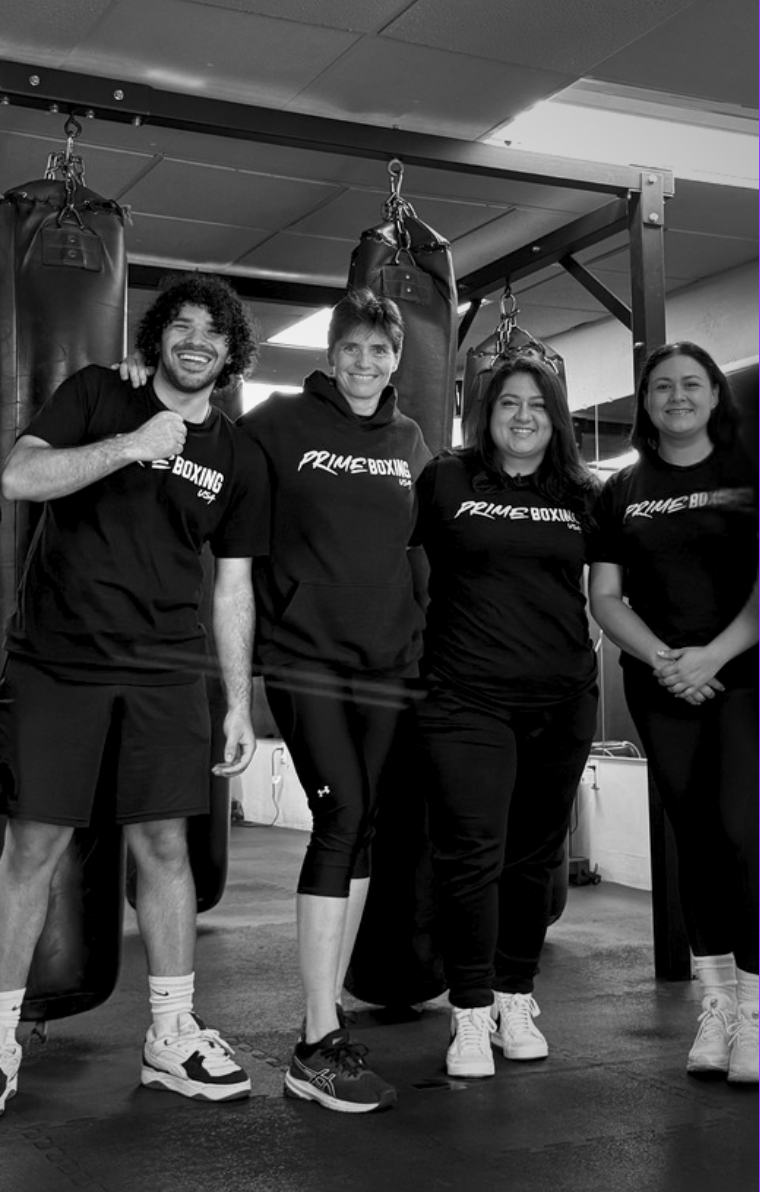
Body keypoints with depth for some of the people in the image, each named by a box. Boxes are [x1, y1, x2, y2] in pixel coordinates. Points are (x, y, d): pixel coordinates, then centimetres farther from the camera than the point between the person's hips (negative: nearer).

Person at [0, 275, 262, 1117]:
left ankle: (171, 1038, 15)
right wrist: (132, 444, -17)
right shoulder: (96, 395, 4)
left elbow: (232, 588, 12)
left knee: (164, 843, 3)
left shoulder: (235, 459, 11)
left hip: (165, 672, 3)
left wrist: (240, 703, 7)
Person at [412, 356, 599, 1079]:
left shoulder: (580, 496, 11)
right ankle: (471, 1013, 6)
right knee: (471, 854, -6)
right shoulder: (446, 481, 3)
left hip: (561, 700, 3)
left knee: (534, 855, 10)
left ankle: (516, 999, 24)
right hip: (465, 697, -3)